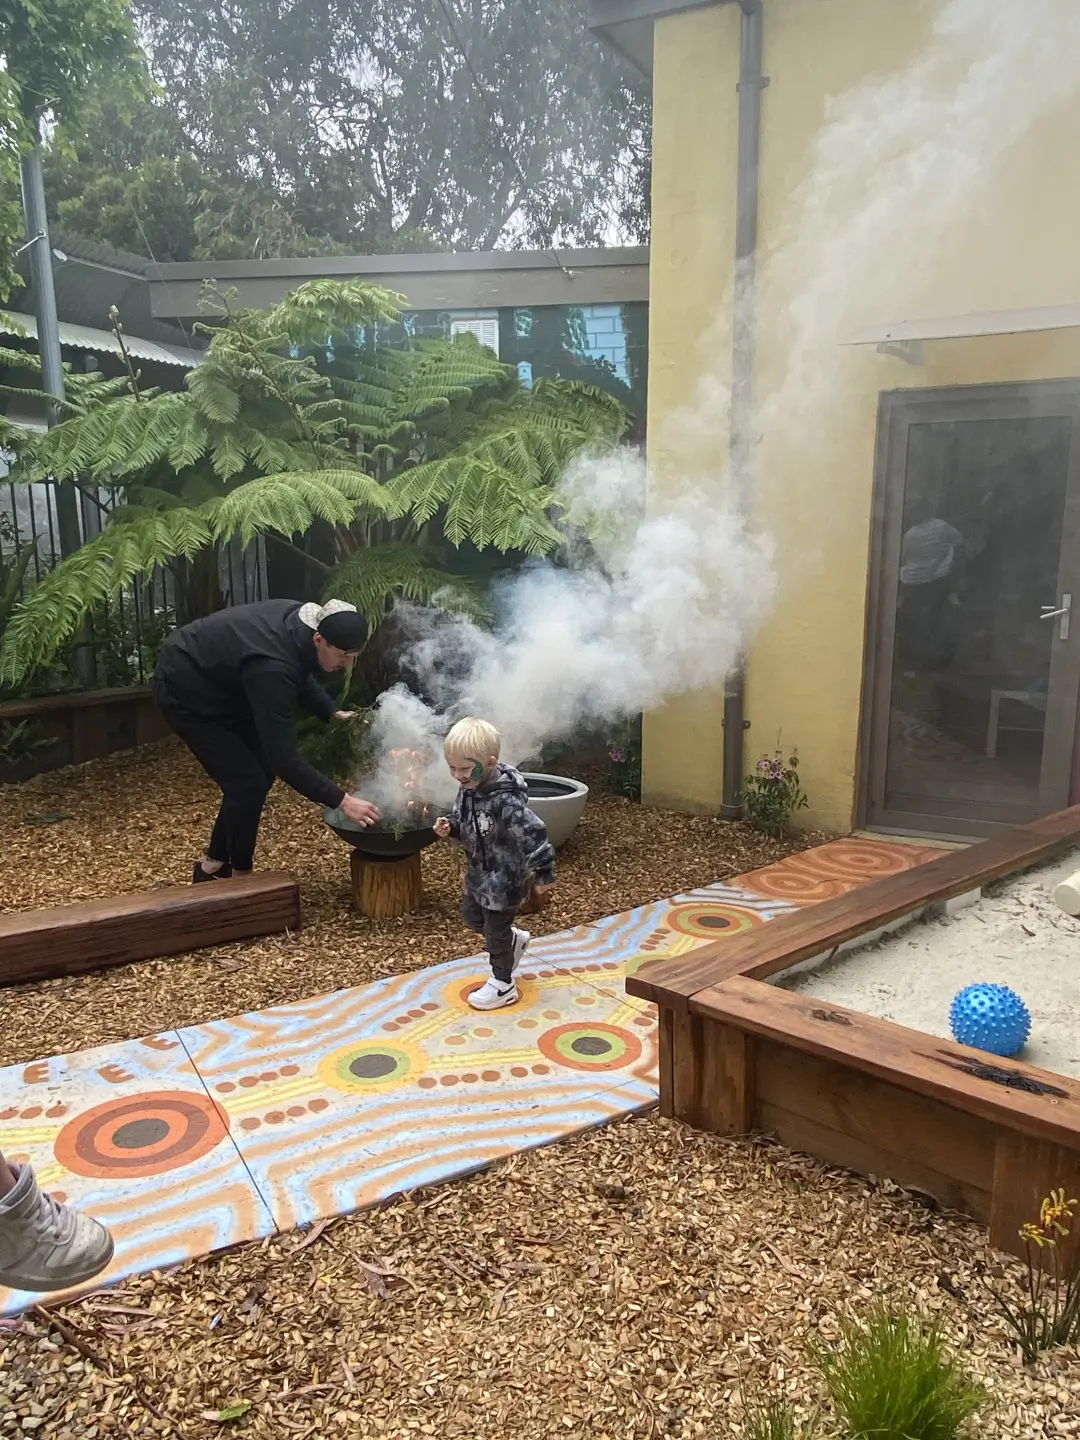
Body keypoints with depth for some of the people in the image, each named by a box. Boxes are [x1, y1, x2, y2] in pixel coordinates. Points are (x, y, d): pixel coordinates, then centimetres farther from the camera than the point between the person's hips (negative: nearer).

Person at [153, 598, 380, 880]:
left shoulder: (300, 623, -14)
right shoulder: (272, 668, -40)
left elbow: (300, 675, 10)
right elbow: (283, 756, -38)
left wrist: (332, 713, -3)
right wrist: (341, 800, -38)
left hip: (221, 686, 9)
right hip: (186, 691, -9)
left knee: (262, 770, 8)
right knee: (247, 782, -13)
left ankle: (212, 868, 21)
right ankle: (240, 877, 8)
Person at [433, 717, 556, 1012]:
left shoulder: (505, 800, -34)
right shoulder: (468, 789, -7)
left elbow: (533, 833, -31)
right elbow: (464, 821, 10)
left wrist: (543, 873, -25)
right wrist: (449, 827, -12)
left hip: (505, 877, -9)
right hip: (480, 871, 9)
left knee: (496, 929, 7)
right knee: (471, 915, 25)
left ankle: (503, 985, 27)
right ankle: (514, 939, 46)